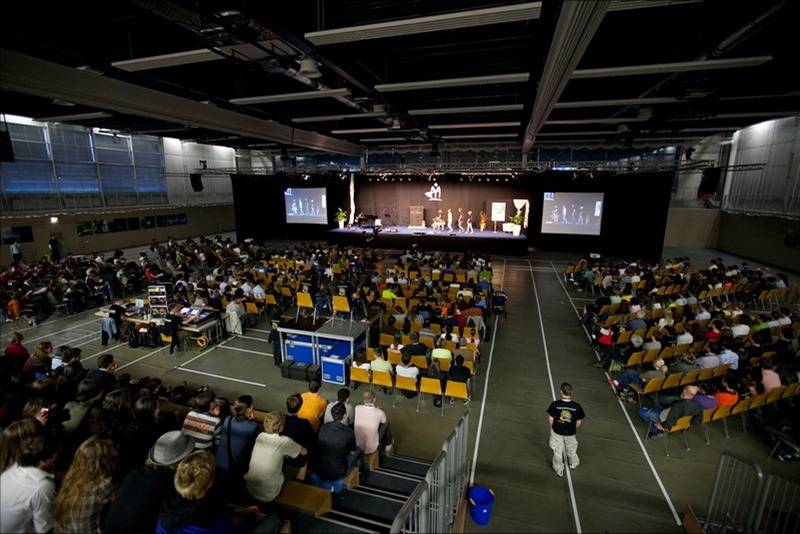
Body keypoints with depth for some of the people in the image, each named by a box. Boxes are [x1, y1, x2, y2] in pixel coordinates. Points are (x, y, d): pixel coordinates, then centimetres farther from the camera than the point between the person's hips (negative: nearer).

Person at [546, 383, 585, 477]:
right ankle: (574, 463, 58)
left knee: (558, 452, 22)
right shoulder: (577, 406, -23)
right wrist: (574, 429, 12)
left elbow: (550, 419, -14)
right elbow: (579, 422, -9)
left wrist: (552, 428, 6)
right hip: (570, 433, 1)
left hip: (557, 432, -1)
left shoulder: (555, 404, -26)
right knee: (571, 450, 31)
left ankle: (559, 470, 41)